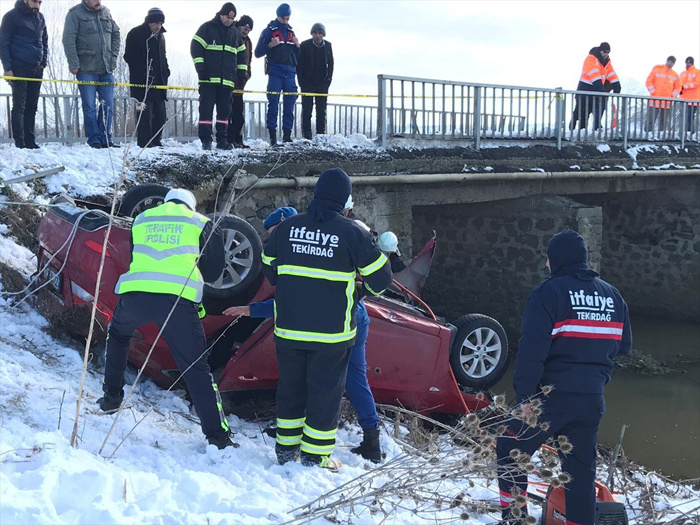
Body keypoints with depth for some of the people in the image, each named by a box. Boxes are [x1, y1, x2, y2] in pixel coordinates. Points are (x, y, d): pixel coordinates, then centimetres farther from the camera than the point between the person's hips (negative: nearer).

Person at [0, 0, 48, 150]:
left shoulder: (40, 18, 13)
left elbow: (45, 42, 21)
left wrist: (44, 62, 9)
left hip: (36, 70, 6)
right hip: (19, 69, -6)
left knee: (31, 107, 7)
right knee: (19, 106, -8)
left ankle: (30, 141, 10)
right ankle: (20, 142, -9)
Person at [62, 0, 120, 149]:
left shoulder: (106, 12, 11)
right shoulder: (75, 13, -5)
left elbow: (116, 34, 20)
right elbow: (68, 40, -9)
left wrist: (113, 57, 10)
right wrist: (74, 64, -13)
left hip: (106, 69, 5)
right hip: (86, 69, -5)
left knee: (108, 105, 3)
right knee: (89, 107, -3)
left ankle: (106, 140, 11)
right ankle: (94, 141, 4)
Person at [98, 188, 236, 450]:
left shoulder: (141, 220, 25)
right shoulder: (202, 224, 18)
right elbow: (213, 270, 18)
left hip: (134, 294, 2)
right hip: (178, 299, -2)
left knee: (118, 335, 35)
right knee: (195, 366, 0)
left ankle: (111, 396, 39)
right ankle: (217, 435, -6)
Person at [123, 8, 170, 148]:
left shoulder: (160, 36, 17)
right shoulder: (135, 34, -5)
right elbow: (129, 56, -8)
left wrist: (166, 71, 11)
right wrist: (143, 72, -15)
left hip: (159, 81, 7)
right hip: (141, 81, -7)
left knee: (160, 113, 6)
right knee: (145, 111, -11)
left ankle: (155, 140, 14)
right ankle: (144, 141, -8)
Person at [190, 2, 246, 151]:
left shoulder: (235, 33, 15)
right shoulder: (207, 28, 0)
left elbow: (241, 54, 24)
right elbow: (196, 47, -4)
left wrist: (242, 72, 15)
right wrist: (200, 68, -12)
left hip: (227, 81, 5)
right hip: (208, 79, -5)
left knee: (225, 110, 5)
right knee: (206, 109, -6)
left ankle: (222, 140, 11)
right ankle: (205, 140, -3)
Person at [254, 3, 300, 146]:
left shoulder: (291, 32, 19)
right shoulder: (268, 31, 5)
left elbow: (297, 56, 23)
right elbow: (258, 53, 0)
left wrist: (297, 46, 4)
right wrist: (270, 45, -14)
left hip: (290, 74, 4)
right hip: (275, 73, -4)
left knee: (290, 105, 2)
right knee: (273, 104, -6)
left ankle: (287, 135, 6)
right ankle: (272, 136, -4)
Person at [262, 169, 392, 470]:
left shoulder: (287, 227, 1)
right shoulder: (352, 233, -9)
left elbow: (269, 268, 14)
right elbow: (380, 278, -3)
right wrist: (362, 289, 19)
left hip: (288, 328, 4)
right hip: (331, 332, -4)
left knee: (291, 386, 17)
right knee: (325, 391, 7)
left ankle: (286, 449, 26)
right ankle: (315, 457, 12)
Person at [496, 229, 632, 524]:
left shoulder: (549, 291, -9)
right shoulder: (613, 296, 10)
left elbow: (532, 349, -17)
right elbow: (623, 346, 16)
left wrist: (524, 394, -16)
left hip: (551, 395, -5)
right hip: (592, 398, 6)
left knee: (510, 451, 10)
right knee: (581, 467, 13)